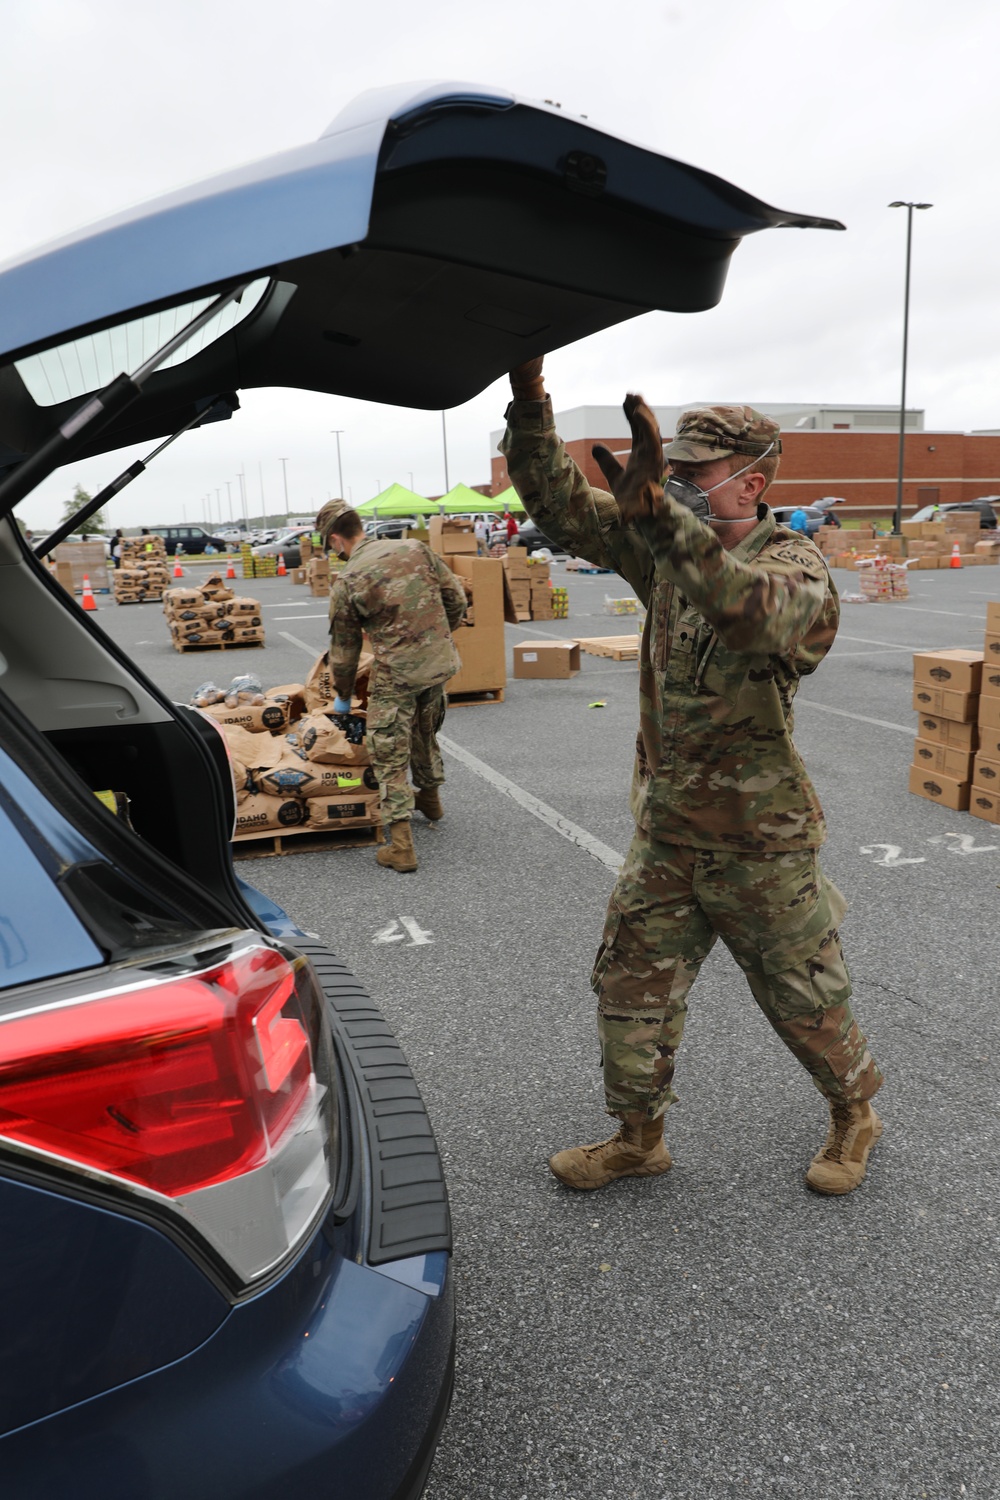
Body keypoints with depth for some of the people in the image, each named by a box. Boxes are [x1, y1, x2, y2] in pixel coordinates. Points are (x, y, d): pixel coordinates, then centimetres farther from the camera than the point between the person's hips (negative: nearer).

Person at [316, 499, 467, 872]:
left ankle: (401, 845, 0)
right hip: (442, 662, 5)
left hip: (397, 672, -5)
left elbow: (344, 649, 4)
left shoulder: (346, 582, -5)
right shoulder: (416, 549, 5)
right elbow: (456, 598, 7)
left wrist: (342, 696, 19)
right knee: (425, 732, 29)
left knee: (390, 757, 4)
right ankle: (429, 796, 49)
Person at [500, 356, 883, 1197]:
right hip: (666, 834, 6)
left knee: (805, 999, 13)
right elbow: (563, 506, -1)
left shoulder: (796, 568, -18)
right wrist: (530, 408, -17)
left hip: (760, 843, -6)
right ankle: (638, 1139, 32)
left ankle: (855, 1115, 41)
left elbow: (761, 616, -43)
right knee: (631, 988, 12)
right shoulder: (667, 549, 2)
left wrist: (658, 512, -53)